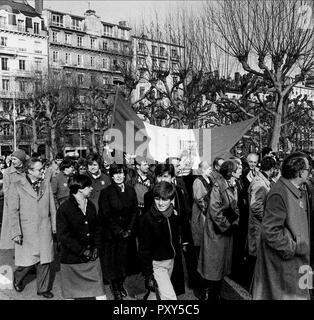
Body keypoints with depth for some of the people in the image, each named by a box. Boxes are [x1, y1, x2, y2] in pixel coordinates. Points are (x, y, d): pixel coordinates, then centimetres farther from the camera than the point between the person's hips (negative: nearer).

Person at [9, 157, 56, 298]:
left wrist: (55, 228, 8)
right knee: (27, 263, 2)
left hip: (45, 231, 3)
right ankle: (18, 280, 35)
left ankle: (44, 289, 26)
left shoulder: (47, 185, 8)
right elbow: (13, 212, -5)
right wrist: (16, 233, -9)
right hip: (26, 232, -3)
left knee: (45, 261, 7)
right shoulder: (16, 186, -4)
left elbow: (52, 209, 10)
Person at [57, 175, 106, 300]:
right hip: (72, 259, -5)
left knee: (99, 292, 6)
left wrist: (96, 247, 2)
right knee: (71, 293, 10)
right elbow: (63, 236, -15)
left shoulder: (91, 206, 7)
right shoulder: (64, 209, -13)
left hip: (92, 257, 5)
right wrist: (82, 251, -15)